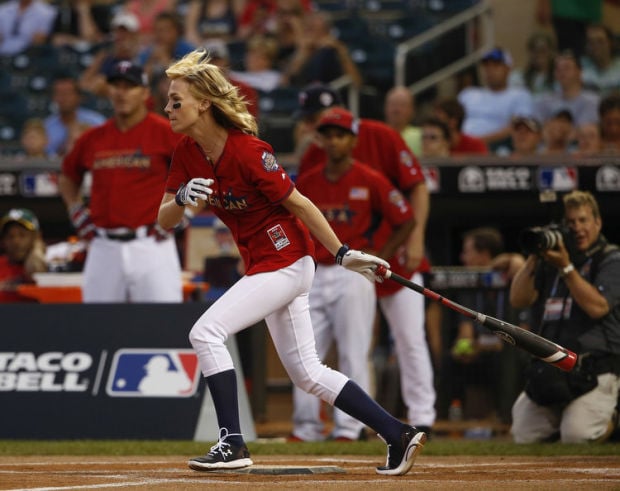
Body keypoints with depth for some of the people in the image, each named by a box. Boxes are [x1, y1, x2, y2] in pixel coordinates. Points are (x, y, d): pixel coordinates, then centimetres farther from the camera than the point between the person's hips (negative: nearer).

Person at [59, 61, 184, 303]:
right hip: (104, 249, 5)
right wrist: (77, 212, 14)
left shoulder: (164, 132, -3)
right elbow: (67, 177, 29)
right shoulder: (93, 138, 11)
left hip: (151, 245, -5)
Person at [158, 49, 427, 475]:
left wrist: (342, 254, -12)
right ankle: (400, 435, 17)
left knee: (206, 332, -18)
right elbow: (164, 221, 1)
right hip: (265, 266, 9)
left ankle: (232, 444, -15)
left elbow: (298, 203, -16)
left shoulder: (248, 151, -22)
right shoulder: (188, 153, 1)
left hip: (286, 261, -9)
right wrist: (182, 198, -22)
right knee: (307, 373, 11)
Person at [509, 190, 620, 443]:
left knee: (576, 435, -23)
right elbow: (518, 300, 9)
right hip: (550, 365, 5)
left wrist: (566, 268, -16)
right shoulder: (552, 257, 17)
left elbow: (597, 307, -14)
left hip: (596, 365, -5)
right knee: (524, 435, -5)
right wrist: (533, 258, -2)